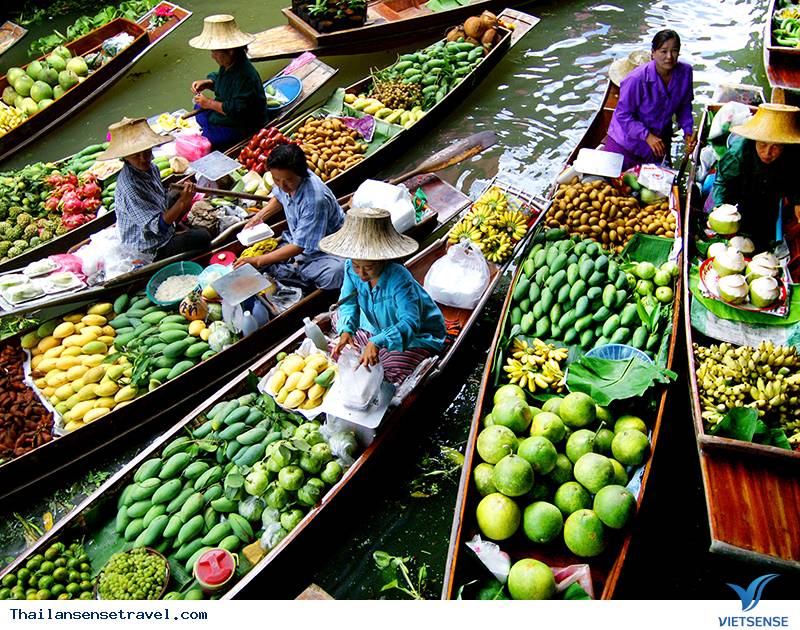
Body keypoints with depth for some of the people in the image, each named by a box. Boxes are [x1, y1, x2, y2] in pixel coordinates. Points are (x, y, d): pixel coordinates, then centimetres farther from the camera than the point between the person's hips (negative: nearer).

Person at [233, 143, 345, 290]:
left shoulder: (315, 200, -33)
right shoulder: (285, 179, -11)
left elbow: (298, 247, -27)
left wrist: (258, 261, -24)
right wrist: (259, 216, 2)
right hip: (297, 241, 7)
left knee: (334, 273, -40)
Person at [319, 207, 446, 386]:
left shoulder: (399, 280, -36)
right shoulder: (351, 268, -18)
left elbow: (410, 323, -43)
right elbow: (348, 302, -11)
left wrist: (377, 342, -59)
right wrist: (346, 330, -34)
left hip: (417, 336, -6)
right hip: (377, 328, 6)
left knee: (393, 371, -26)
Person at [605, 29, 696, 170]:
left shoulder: (685, 72, -14)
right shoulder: (637, 79, -29)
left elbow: (684, 105, 2)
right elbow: (623, 114, -22)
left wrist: (688, 131, -10)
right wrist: (647, 136, -28)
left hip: (660, 141, 5)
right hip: (627, 141, -5)